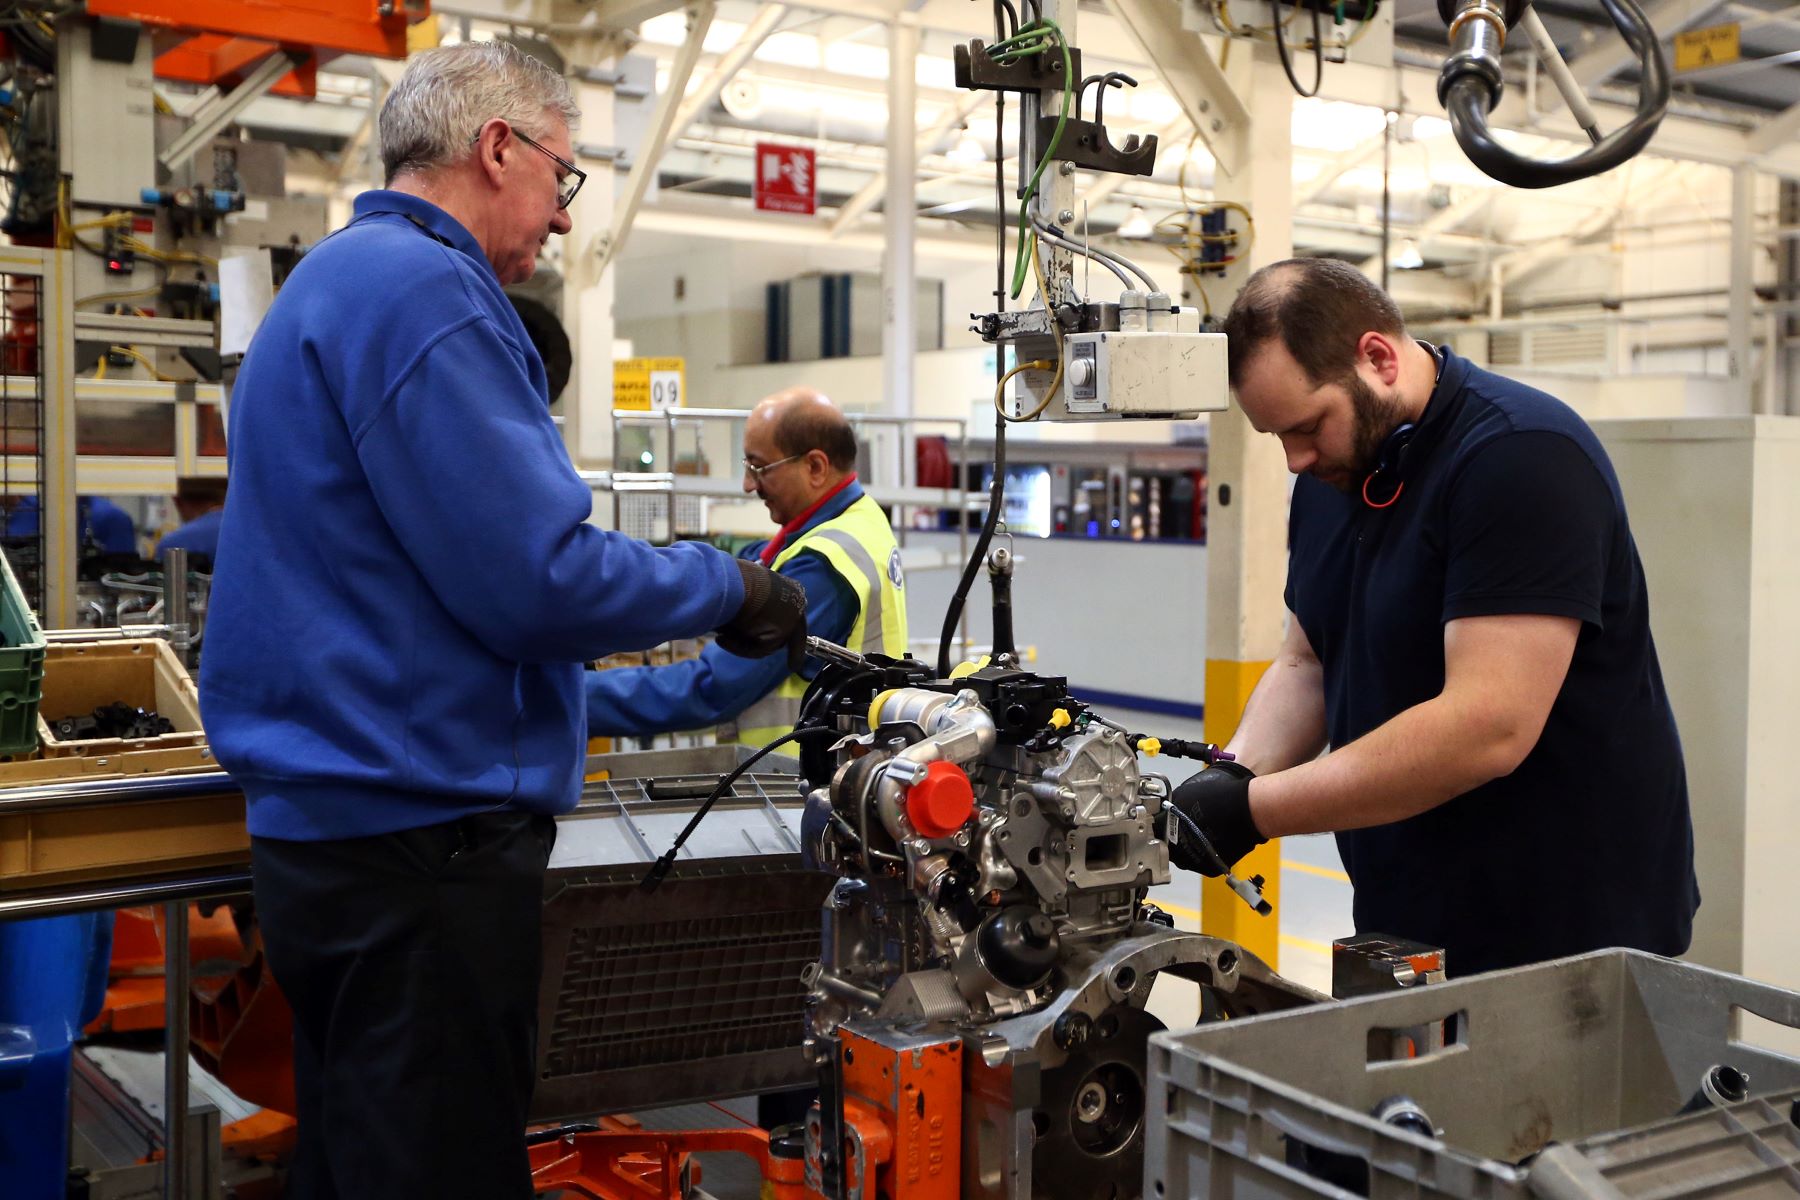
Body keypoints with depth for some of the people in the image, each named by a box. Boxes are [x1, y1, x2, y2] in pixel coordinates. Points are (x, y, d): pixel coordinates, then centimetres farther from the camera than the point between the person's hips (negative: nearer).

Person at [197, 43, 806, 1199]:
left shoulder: (334, 282, 19)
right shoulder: (422, 291, -15)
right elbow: (538, 579, -21)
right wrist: (733, 588, -5)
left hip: (327, 828, 11)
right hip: (423, 834, -11)